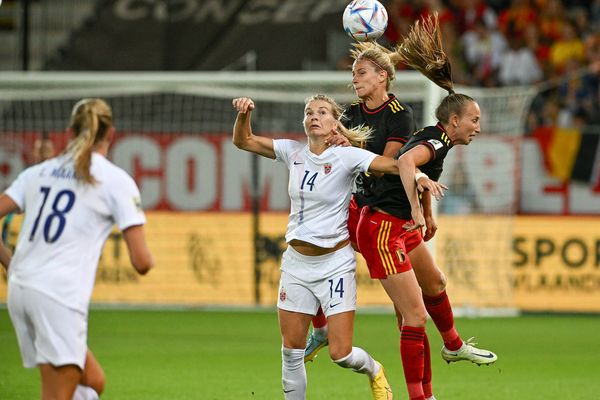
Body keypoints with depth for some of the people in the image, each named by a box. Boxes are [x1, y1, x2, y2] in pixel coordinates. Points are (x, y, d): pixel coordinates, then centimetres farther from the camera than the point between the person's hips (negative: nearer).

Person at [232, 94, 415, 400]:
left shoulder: (346, 157, -11)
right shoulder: (293, 152, 2)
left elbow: (396, 165, -21)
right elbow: (243, 141, 9)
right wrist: (244, 113, -10)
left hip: (335, 263, -4)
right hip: (296, 262, 4)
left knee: (340, 354, -6)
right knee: (291, 351, 3)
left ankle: (374, 371, 27)